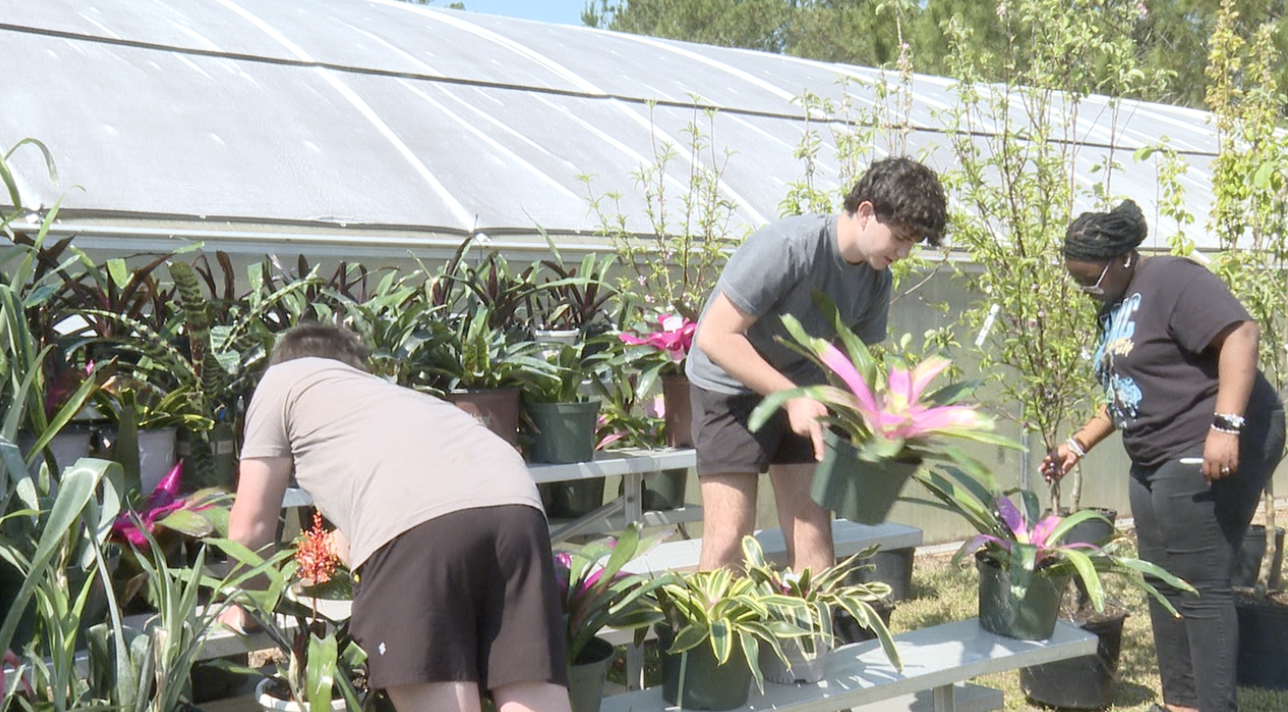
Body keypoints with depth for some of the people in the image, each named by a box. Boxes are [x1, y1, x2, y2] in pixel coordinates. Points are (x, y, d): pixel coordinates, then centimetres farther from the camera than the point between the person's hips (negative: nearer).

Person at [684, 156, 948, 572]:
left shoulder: (877, 282, -5)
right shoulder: (786, 248, -27)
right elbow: (716, 337, -27)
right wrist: (791, 398, -30)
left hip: (802, 392, 6)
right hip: (730, 386, -6)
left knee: (813, 535, 1)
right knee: (728, 541, -12)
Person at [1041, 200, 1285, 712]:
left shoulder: (1172, 281, -11)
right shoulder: (1115, 309, 19)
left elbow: (1241, 333, -22)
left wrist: (1225, 425, -29)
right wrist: (1079, 444, 25)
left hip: (1212, 453, -10)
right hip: (1156, 460, 10)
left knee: (1200, 588, -10)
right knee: (1163, 588, 11)